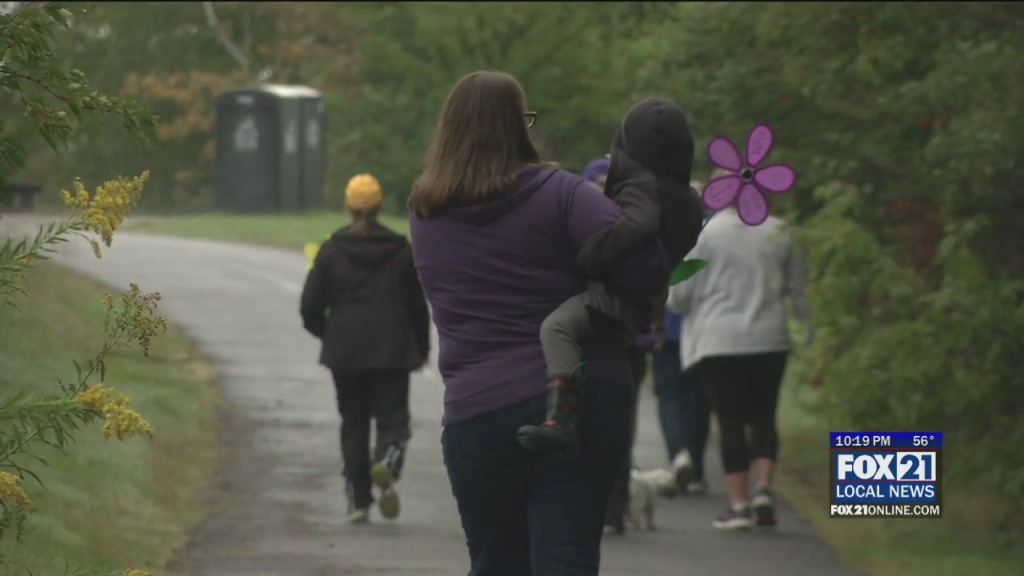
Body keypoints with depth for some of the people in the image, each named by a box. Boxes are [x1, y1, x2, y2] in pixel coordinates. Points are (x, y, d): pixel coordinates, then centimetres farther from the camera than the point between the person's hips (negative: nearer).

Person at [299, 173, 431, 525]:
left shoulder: (331, 251, -1)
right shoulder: (400, 250, -1)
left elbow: (311, 308, -1)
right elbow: (418, 305, 4)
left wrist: (328, 334, 19)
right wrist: (422, 347, 17)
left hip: (345, 351, 1)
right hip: (392, 351, -1)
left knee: (353, 422, 10)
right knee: (392, 416, 3)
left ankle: (358, 502, 7)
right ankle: (387, 463, -31)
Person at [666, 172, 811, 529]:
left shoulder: (704, 235, -7)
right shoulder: (778, 232, 3)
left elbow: (679, 296, -4)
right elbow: (798, 289, 10)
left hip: (717, 342, -3)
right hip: (770, 339, 3)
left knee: (730, 422, 1)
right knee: (763, 419, 13)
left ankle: (739, 503, 0)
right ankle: (763, 488, -3)